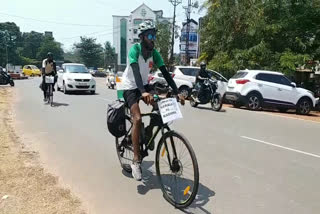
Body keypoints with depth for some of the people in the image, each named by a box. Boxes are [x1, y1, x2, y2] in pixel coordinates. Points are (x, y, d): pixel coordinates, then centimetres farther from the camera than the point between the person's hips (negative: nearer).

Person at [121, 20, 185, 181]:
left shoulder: (154, 53, -7)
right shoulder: (135, 49, -22)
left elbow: (165, 73, -13)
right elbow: (136, 71, -37)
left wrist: (177, 93, -24)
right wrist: (143, 92, -53)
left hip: (143, 85, 6)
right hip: (130, 87, -6)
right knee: (137, 118, -22)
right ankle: (136, 160, -15)